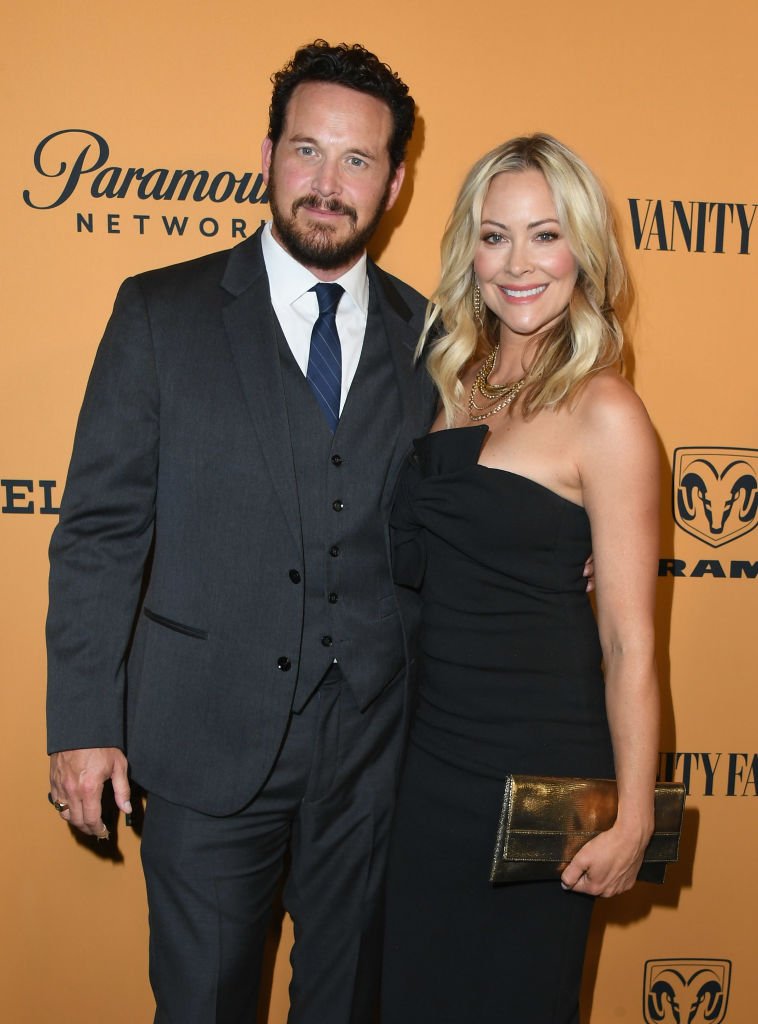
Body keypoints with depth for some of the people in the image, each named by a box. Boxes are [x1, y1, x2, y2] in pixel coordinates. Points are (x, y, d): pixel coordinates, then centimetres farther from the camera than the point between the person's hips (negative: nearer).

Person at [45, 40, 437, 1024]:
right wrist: (83, 720, -8)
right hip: (209, 737, -2)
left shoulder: (425, 335, 3)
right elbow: (100, 528, -5)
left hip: (374, 746, 2)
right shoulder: (162, 313, -4)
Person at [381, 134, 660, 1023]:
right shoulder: (457, 380, 4)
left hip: (539, 755, -6)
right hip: (432, 742, 6)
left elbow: (628, 642, -15)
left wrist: (632, 818, -14)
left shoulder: (603, 414, -15)